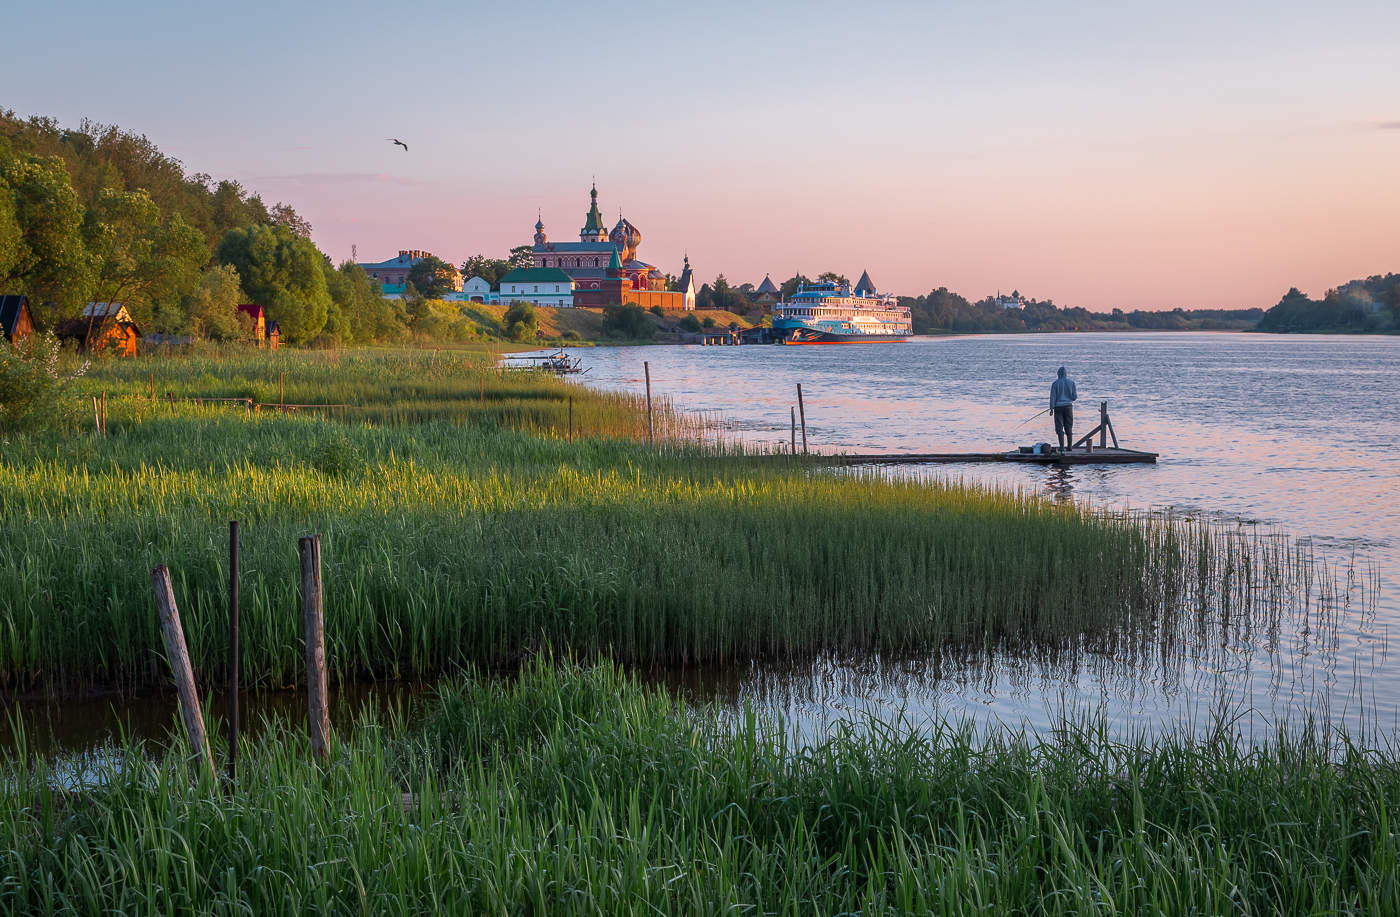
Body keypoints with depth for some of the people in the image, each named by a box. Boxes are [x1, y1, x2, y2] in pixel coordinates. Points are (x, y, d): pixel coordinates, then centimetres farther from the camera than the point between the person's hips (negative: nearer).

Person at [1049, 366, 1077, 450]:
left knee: (1060, 428, -1)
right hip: (1068, 406, 2)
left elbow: (1053, 397, -6)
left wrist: (1051, 408, -3)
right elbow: (1075, 396, 0)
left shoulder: (1055, 383, -3)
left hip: (1058, 407, -2)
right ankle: (1069, 446, 10)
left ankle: (1062, 447, -7)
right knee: (1069, 427, 10)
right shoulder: (1071, 382, 0)